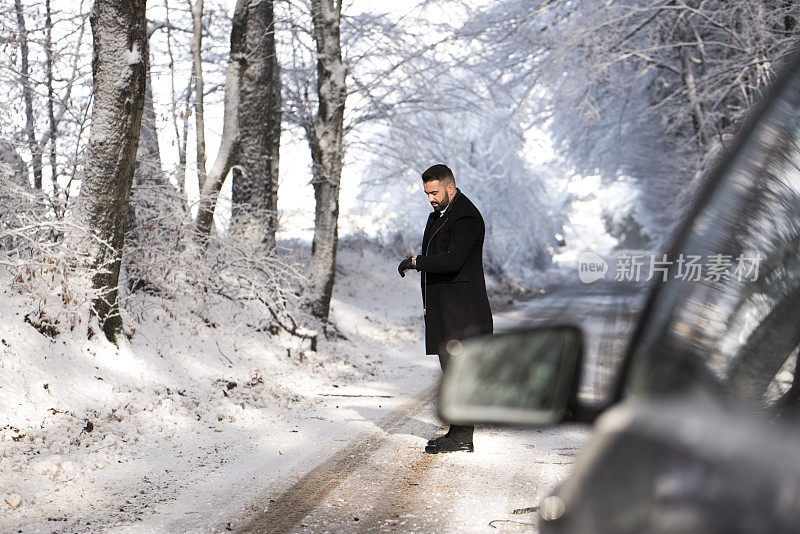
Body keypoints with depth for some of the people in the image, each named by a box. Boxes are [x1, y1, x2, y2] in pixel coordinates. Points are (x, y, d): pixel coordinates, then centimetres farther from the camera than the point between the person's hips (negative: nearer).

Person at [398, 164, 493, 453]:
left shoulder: (466, 217, -13)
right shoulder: (438, 214, 19)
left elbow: (453, 260, -25)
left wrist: (416, 262, -15)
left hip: (460, 307, -10)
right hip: (441, 308, 10)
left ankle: (461, 437, -6)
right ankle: (458, 432, 15)